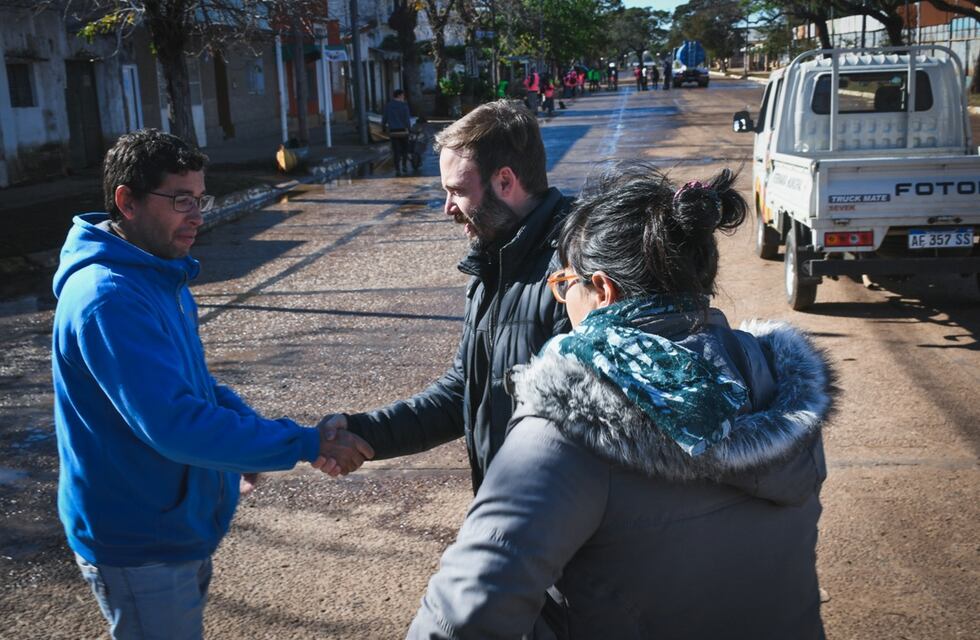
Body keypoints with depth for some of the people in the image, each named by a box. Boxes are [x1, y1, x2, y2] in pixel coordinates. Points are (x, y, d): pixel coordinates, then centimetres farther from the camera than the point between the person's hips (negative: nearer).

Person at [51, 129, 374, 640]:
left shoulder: (161, 277, 4)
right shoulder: (107, 300, -28)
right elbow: (176, 424, -34)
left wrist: (252, 428, -3)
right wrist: (308, 444, -30)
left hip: (178, 524, 9)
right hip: (141, 545, -9)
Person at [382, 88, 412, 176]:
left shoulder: (388, 105, 2)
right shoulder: (404, 105, -8)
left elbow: (384, 119, 3)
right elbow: (407, 119, -9)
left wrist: (383, 128, 18)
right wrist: (409, 127, 7)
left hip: (393, 132, 2)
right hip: (403, 131, -2)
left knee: (396, 151, 5)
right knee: (404, 149, 17)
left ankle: (397, 170, 0)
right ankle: (404, 166, 13)